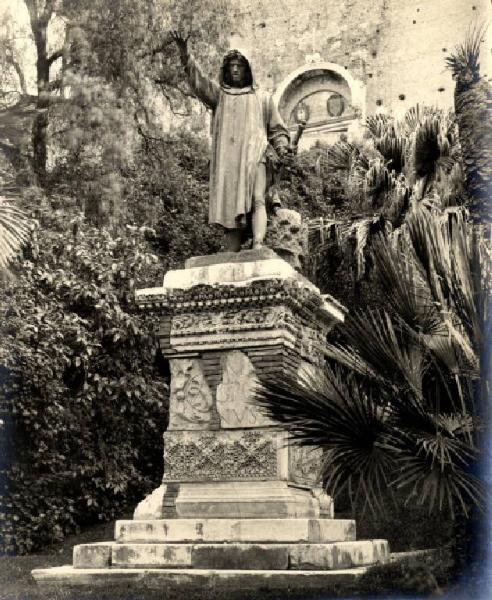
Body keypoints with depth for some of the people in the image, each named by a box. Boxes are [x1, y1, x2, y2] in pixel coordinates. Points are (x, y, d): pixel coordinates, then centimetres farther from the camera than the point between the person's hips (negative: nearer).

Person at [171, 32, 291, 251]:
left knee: (257, 200, -22)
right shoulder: (218, 94, 22)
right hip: (226, 159, 1)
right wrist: (185, 54, -8)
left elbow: (277, 128, 22)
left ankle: (258, 245, -38)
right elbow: (198, 79, 7)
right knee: (230, 207, -6)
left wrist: (282, 146, 2)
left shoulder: (263, 97, 23)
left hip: (255, 156, -1)